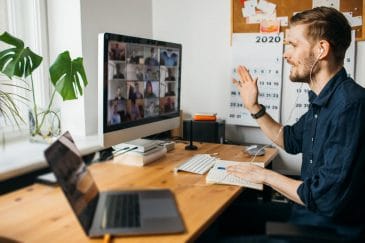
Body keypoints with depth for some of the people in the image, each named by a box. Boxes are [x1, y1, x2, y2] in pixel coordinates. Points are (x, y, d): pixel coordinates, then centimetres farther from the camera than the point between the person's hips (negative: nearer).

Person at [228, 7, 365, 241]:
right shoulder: (322, 101, 6)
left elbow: (326, 198, -29)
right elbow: (291, 140, 21)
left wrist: (265, 175, -15)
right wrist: (254, 107, 11)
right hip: (307, 216, 9)